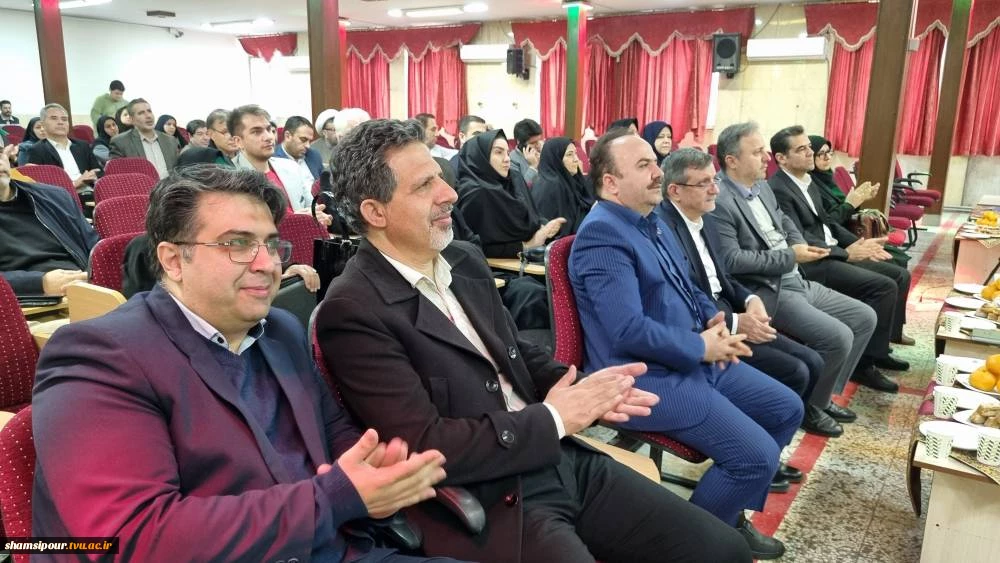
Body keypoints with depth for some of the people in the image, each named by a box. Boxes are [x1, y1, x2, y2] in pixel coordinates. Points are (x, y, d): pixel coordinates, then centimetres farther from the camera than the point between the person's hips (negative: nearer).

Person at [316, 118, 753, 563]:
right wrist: (552, 419, -13)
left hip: (563, 460, 7)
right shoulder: (353, 311, -15)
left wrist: (578, 388, -2)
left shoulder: (465, 260, 8)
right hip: (490, 503, -7)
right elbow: (426, 447, -19)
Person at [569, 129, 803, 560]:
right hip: (648, 378, -10)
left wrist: (714, 320, 1)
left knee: (787, 409, 13)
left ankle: (730, 515, 28)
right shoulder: (602, 236, -20)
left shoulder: (652, 220, 11)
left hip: (695, 359, 10)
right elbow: (629, 330, -28)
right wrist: (701, 346, -16)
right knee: (757, 456, -15)